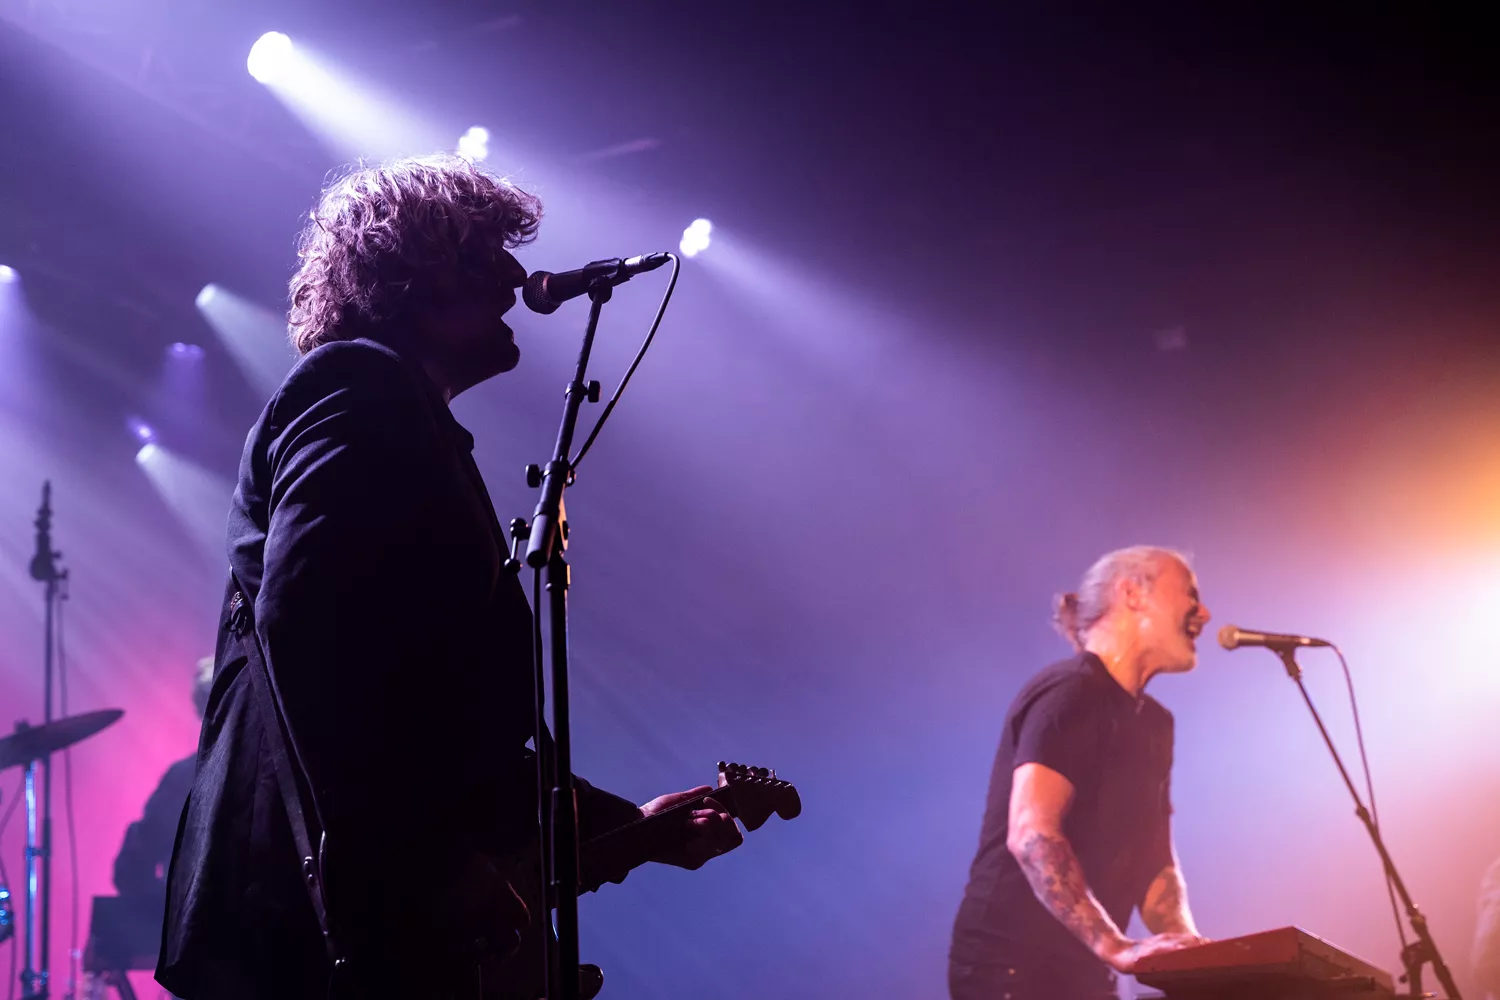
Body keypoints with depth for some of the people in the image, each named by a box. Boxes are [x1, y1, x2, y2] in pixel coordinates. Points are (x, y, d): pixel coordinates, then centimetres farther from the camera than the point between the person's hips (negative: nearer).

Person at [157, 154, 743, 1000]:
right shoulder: (360, 390, -5)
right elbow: (299, 627, -22)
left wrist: (622, 824, 23)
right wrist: (438, 863, -21)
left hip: (367, 918, 10)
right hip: (322, 925, -10)